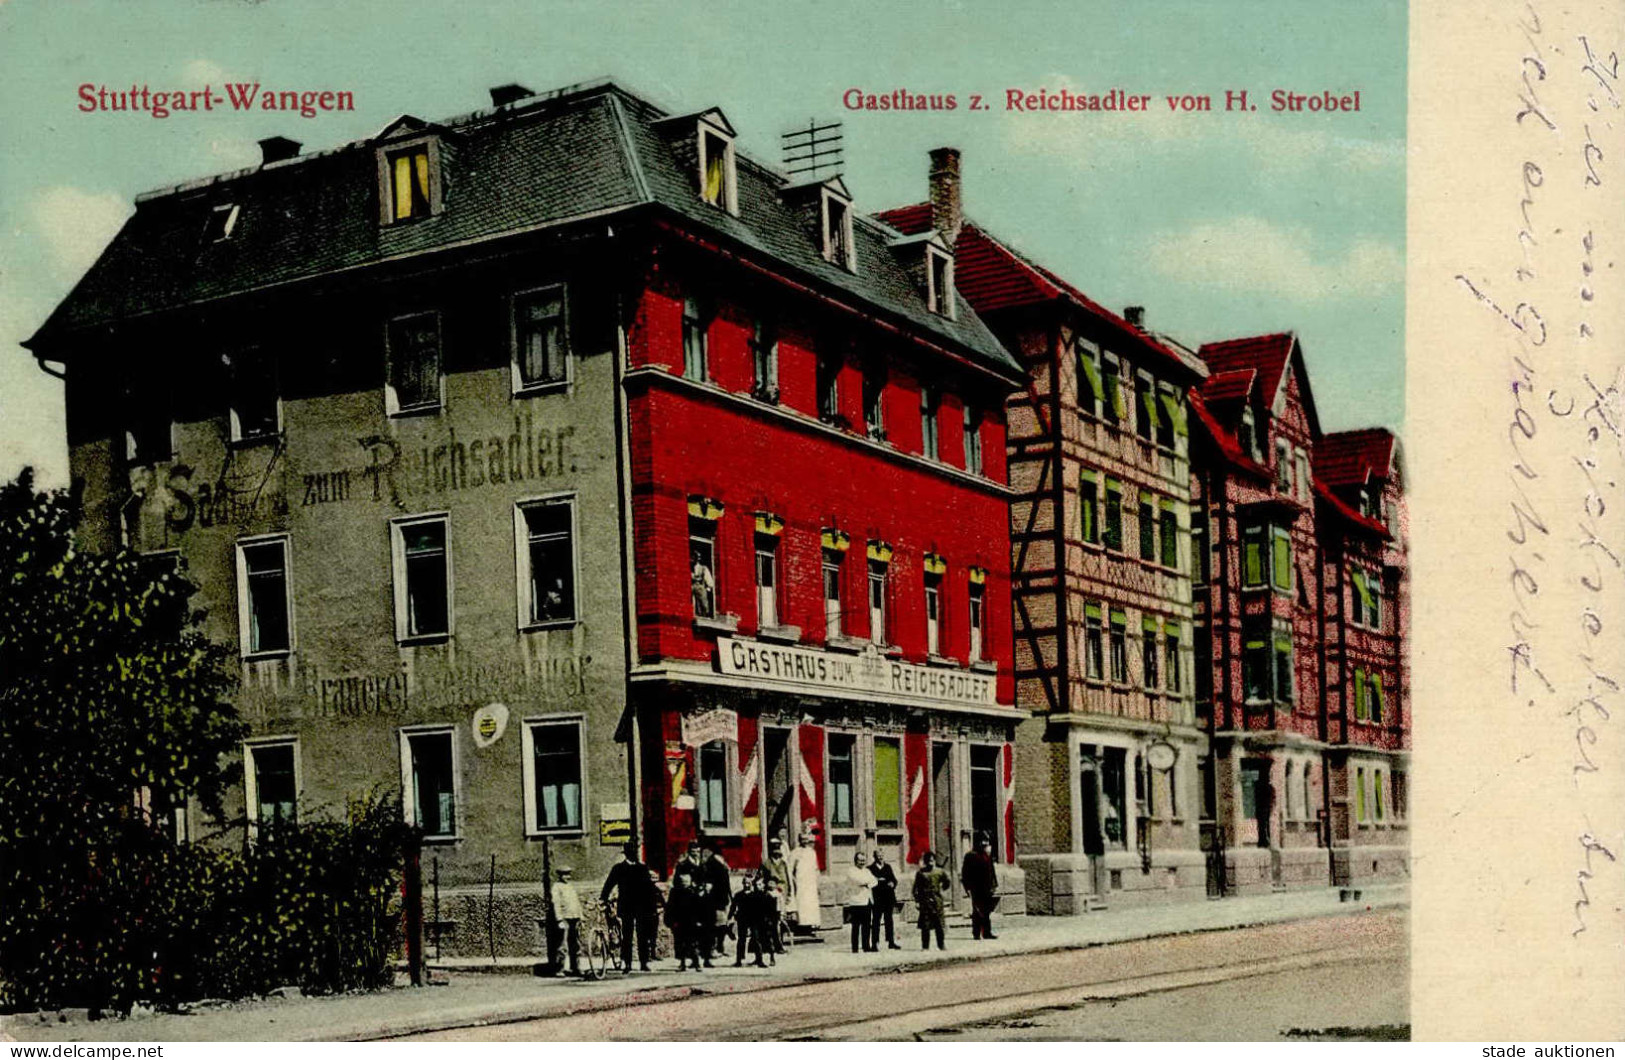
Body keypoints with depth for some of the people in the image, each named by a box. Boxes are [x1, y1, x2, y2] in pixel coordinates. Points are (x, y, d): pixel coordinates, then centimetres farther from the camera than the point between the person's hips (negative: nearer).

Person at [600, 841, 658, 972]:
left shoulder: (643, 867, 13)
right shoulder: (618, 868, 6)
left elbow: (649, 886, 16)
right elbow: (609, 884, 2)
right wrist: (603, 899, -9)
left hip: (642, 906, 2)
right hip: (626, 907, -2)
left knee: (643, 936, 1)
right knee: (626, 936, -3)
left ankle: (644, 962, 5)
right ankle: (625, 962, -1)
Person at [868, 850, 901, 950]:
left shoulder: (887, 867, 15)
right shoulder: (871, 868, -1)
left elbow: (894, 879, 14)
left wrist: (892, 883, -8)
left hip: (889, 897, 5)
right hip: (877, 897, -5)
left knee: (889, 919, 8)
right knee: (876, 920, -4)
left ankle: (891, 942, 11)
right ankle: (874, 943, -3)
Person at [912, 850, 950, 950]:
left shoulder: (940, 872, 5)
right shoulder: (920, 873, 0)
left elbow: (946, 883, 18)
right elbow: (916, 888, 0)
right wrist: (917, 901, -6)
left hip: (937, 901, 2)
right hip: (925, 902, -2)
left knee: (939, 925, 4)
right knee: (925, 925, -1)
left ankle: (941, 944, 13)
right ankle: (925, 946, 4)